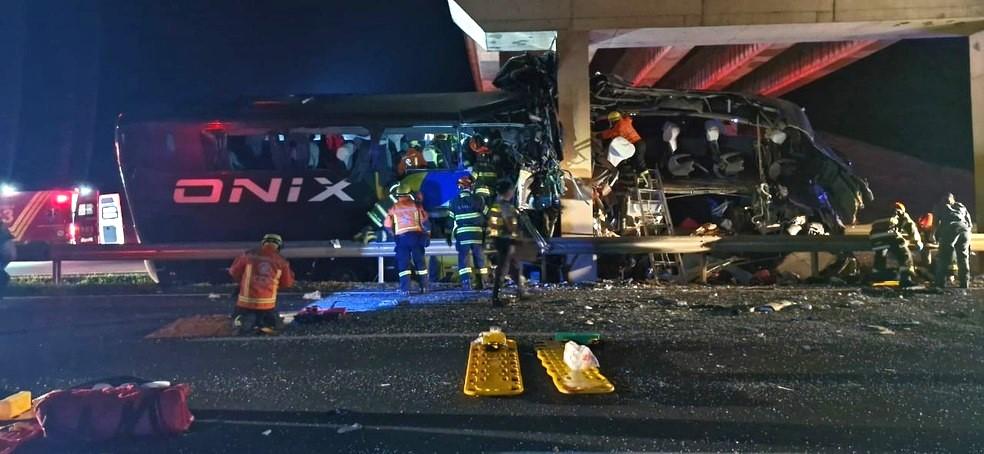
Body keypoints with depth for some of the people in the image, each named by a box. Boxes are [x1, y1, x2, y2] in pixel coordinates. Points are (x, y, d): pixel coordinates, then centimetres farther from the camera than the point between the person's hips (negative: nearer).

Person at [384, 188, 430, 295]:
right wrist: (427, 234, 9)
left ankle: (405, 289, -8)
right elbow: (424, 221, 2)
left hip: (402, 237, -1)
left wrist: (393, 234, 25)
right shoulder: (415, 205, 6)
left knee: (403, 263, 2)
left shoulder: (393, 208, 7)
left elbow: (387, 225, 8)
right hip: (416, 235, 1)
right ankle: (424, 287, 12)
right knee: (420, 261, 10)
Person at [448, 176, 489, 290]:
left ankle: (466, 283, -8)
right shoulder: (478, 199, 2)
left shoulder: (455, 202, 5)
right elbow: (487, 215, 3)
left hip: (462, 234, 0)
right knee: (480, 259, 10)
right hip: (477, 234, 0)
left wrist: (449, 235, 13)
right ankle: (481, 283, 13)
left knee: (463, 259, 3)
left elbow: (451, 219, 7)